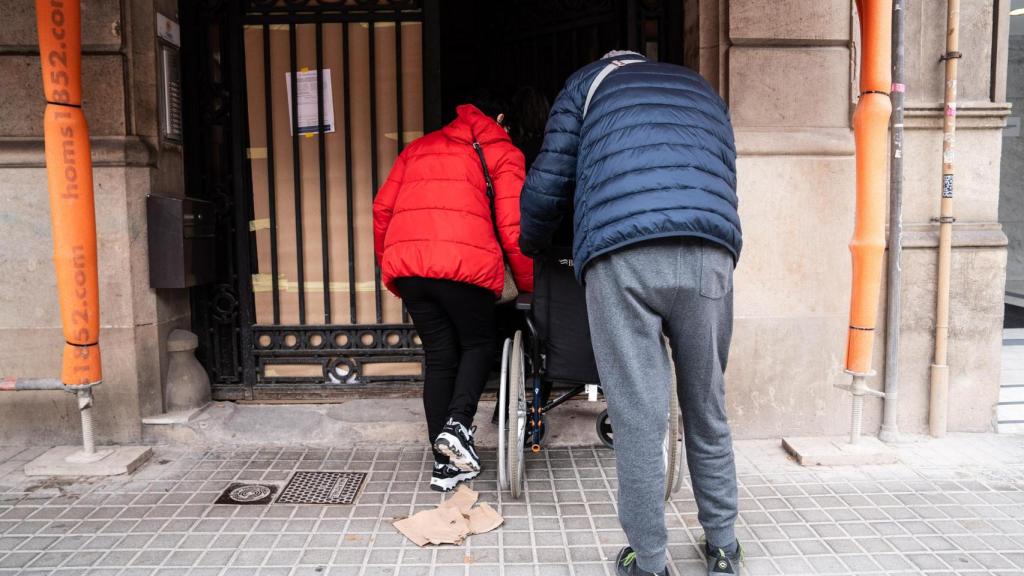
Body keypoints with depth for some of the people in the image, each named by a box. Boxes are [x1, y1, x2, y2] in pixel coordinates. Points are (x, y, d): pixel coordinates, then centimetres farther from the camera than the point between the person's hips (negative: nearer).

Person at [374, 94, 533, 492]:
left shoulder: (419, 147, 27)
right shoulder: (503, 153, 14)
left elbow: (382, 208, 18)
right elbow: (513, 227, 3)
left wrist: (389, 266, 25)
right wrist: (528, 287, 12)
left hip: (406, 264, 5)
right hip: (465, 264, -4)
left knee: (439, 358, 13)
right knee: (478, 345, 17)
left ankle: (445, 465, 16)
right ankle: (458, 423, -6)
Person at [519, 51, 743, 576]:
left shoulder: (588, 80, 24)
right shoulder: (702, 89, 34)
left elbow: (547, 185, 17)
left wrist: (527, 246, 35)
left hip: (619, 257, -3)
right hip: (709, 253, 4)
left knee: (637, 418, 3)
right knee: (707, 409, 16)